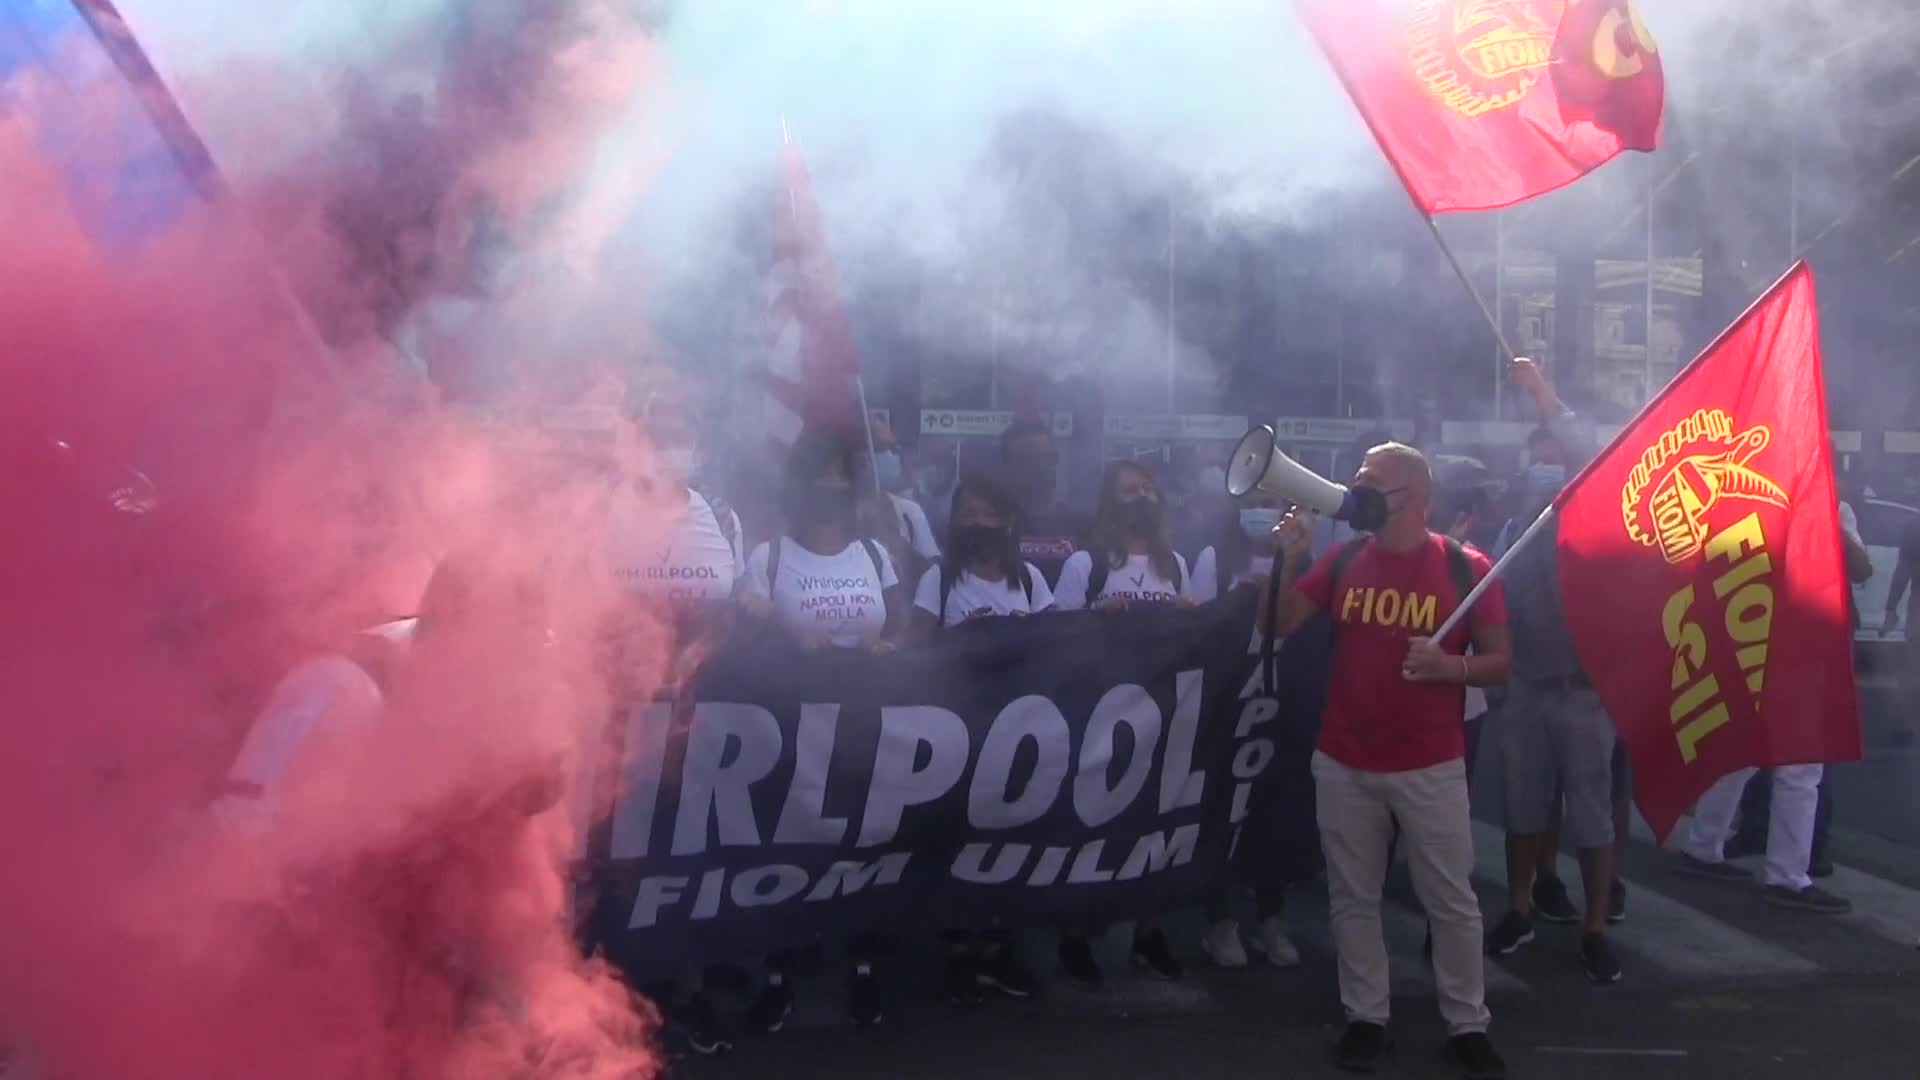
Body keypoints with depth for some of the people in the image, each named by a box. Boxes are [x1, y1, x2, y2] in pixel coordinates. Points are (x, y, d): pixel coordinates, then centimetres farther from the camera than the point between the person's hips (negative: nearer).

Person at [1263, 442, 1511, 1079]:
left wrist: (1447, 665, -20)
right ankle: (1366, 1019, 21)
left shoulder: (1465, 568, -5)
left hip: (1432, 767, -3)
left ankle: (1467, 1026, 18)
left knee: (1452, 901, 5)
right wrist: (1290, 559, -13)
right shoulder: (1343, 561, 4)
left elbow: (1499, 663, 0)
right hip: (1343, 764, 3)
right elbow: (1282, 626, 1)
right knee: (1353, 899, 9)